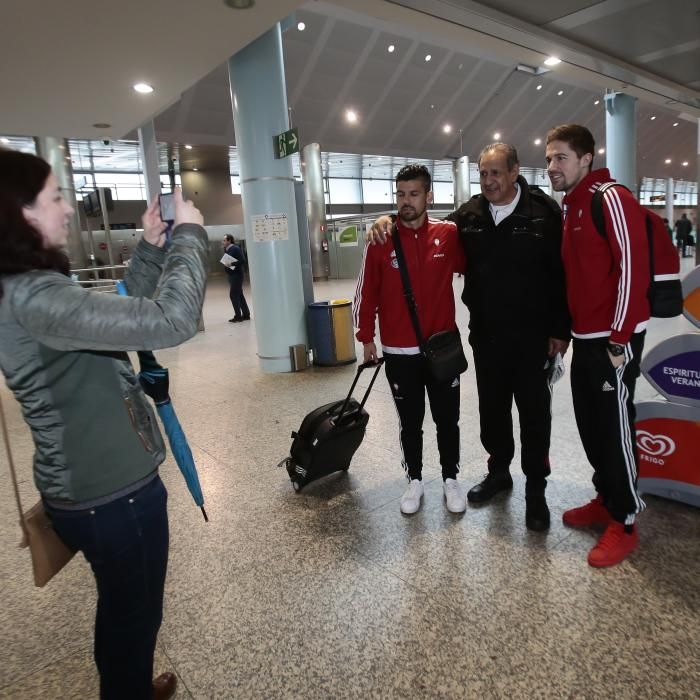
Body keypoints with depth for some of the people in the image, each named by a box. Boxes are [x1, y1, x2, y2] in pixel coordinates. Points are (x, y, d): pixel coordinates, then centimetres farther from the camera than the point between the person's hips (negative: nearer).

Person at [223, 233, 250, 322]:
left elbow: (243, 261, -20)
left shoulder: (236, 249, -14)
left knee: (233, 295, -8)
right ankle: (246, 314, 20)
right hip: (231, 275, 9)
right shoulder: (227, 249, 12)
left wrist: (232, 264, -23)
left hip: (236, 275, -9)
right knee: (239, 295, 13)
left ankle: (238, 316, -2)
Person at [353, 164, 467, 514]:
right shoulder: (381, 241, -4)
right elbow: (366, 293, 1)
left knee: (447, 420, 13)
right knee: (410, 423, 14)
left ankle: (451, 479, 32)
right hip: (398, 352, 0)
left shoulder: (449, 234, -3)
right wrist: (366, 338, 2)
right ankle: (414, 480, 32)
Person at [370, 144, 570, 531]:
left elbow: (562, 272, -8)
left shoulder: (544, 211, -8)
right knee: (492, 408, 15)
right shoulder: (469, 215, 3)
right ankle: (498, 471, 36)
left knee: (534, 412, 6)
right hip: (485, 335, 4)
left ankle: (535, 489, 23)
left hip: (533, 335, -4)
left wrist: (560, 329, -10)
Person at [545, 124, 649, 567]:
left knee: (615, 427, 0)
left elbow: (632, 268, -18)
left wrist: (619, 338, -18)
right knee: (590, 424, 15)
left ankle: (625, 523, 16)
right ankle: (606, 500, 32)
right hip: (585, 338, 9)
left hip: (613, 340, -8)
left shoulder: (611, 198, -12)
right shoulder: (570, 207, 15)